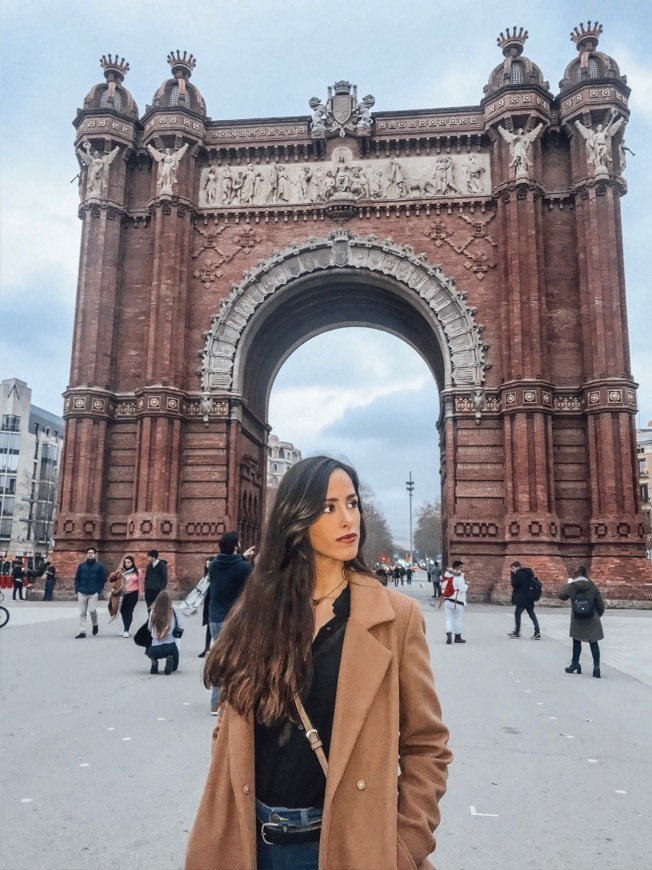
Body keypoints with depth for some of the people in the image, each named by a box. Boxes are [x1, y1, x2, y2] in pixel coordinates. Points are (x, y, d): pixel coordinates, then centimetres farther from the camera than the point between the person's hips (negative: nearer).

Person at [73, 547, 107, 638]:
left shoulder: (100, 566, 1)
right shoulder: (81, 565, 8)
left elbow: (102, 580, 1)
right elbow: (77, 579, 11)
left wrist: (98, 591, -7)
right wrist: (77, 590, 1)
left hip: (93, 593, -3)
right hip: (82, 593, 3)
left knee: (92, 610, -12)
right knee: (82, 613, 4)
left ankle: (95, 624, 17)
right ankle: (82, 632, 10)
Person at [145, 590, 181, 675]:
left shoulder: (153, 612, -4)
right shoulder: (172, 611, -5)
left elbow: (149, 628, 5)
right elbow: (177, 628, 5)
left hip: (155, 649, 1)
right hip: (171, 646, -1)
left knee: (148, 650, 38)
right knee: (174, 666, 28)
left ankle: (154, 661, 4)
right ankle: (170, 659, -9)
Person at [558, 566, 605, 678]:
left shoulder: (571, 586, -7)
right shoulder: (592, 586, -6)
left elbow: (562, 596, 9)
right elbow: (600, 603, -1)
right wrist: (599, 615, 15)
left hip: (577, 621, 0)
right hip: (592, 621, 0)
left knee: (576, 642, 15)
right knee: (594, 643, 5)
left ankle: (575, 665, 23)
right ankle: (596, 666, -2)